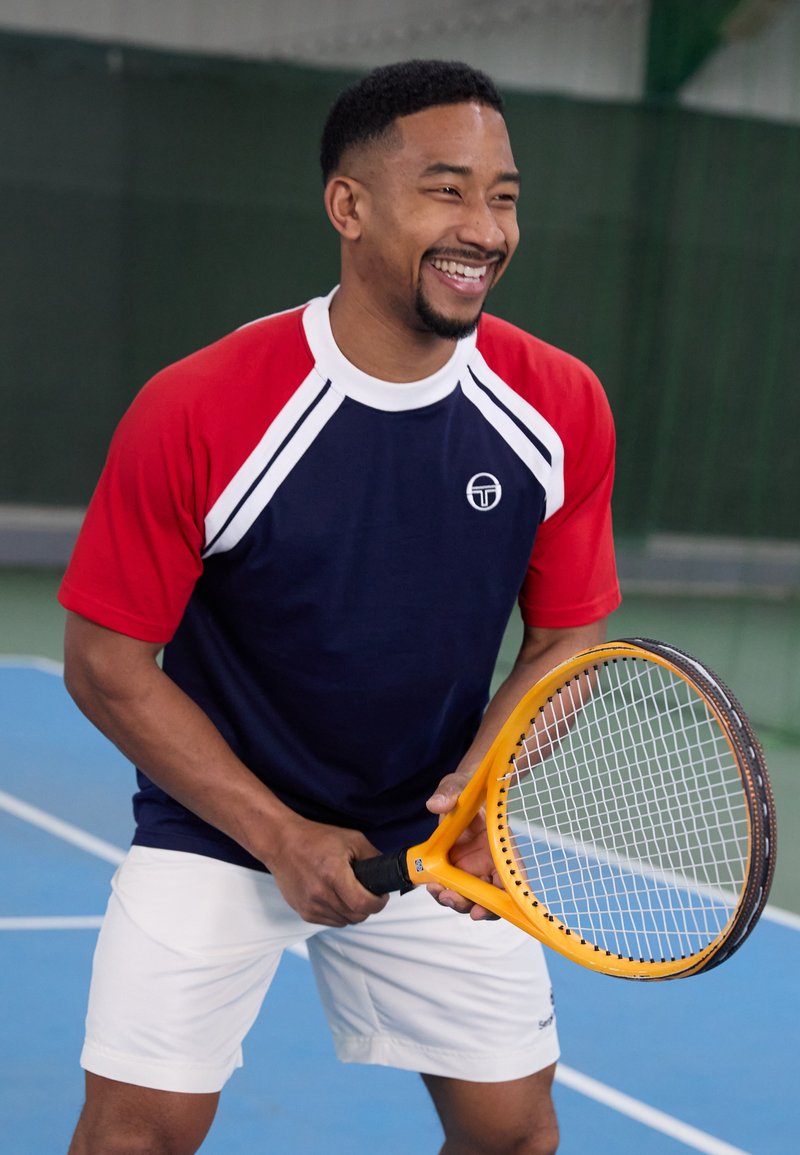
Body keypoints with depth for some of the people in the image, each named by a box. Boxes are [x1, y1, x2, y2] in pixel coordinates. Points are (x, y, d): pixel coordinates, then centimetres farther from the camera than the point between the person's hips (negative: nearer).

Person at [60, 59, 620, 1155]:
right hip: (218, 825, -3)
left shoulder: (562, 409, -11)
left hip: (442, 830, 3)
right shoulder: (195, 411, -21)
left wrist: (478, 790, -16)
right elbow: (107, 663, -13)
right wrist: (282, 838, -15)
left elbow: (566, 634, 1)